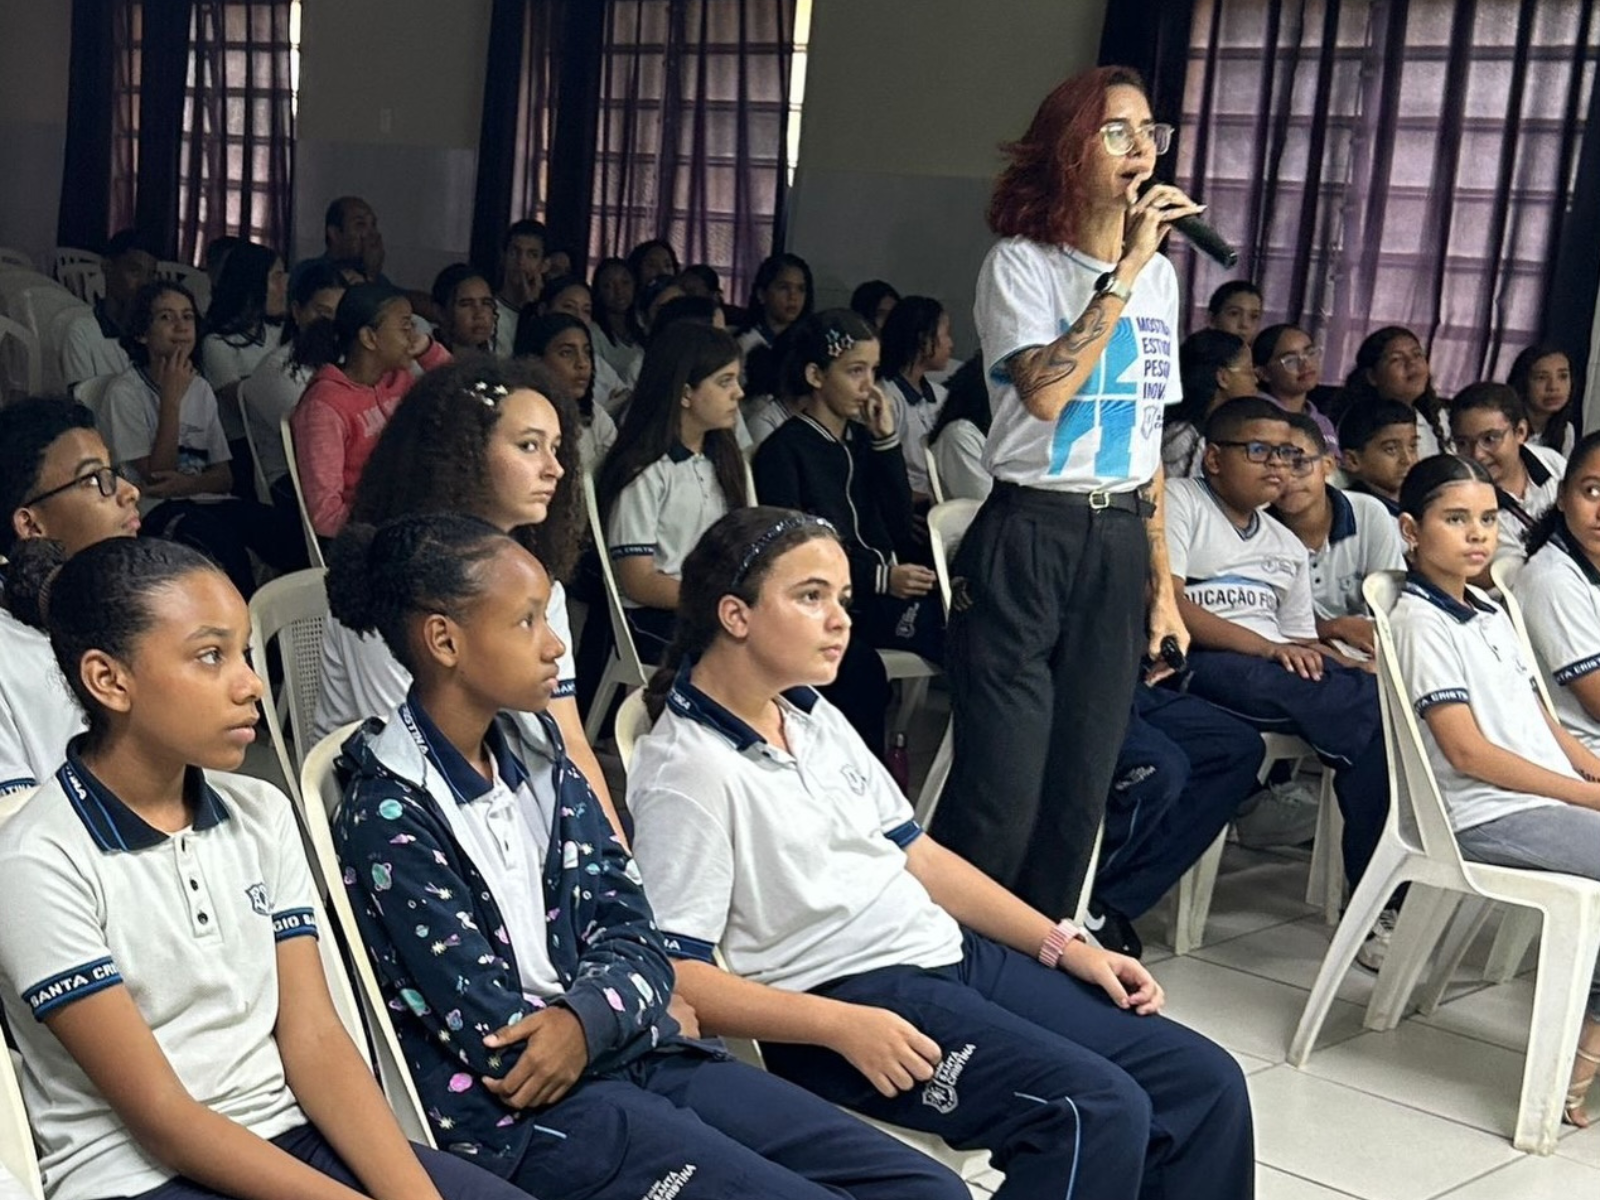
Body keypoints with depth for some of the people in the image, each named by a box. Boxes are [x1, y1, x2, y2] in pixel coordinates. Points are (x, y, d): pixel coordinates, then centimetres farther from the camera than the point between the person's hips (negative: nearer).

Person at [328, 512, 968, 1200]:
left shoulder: (535, 753, 10)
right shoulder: (388, 814, -12)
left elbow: (634, 940, 6)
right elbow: (495, 1036, -13)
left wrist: (584, 1020, -14)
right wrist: (624, 1007, -2)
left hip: (630, 1057, 7)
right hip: (519, 1109, -7)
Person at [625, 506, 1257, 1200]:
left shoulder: (816, 718, 13)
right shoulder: (686, 772, -13)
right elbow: (676, 978, -18)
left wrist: (1063, 945, 10)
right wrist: (840, 1025, -27)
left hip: (952, 952, 9)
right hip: (843, 999, -9)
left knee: (1205, 1082, -1)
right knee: (1098, 1114, -27)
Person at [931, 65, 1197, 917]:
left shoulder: (1159, 278, 13)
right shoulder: (1020, 263, -6)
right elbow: (1046, 394, -23)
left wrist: (1163, 583, 15)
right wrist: (1122, 271, -18)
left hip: (1120, 548, 6)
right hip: (1028, 539, -6)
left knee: (1078, 794, 9)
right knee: (1001, 793, -6)